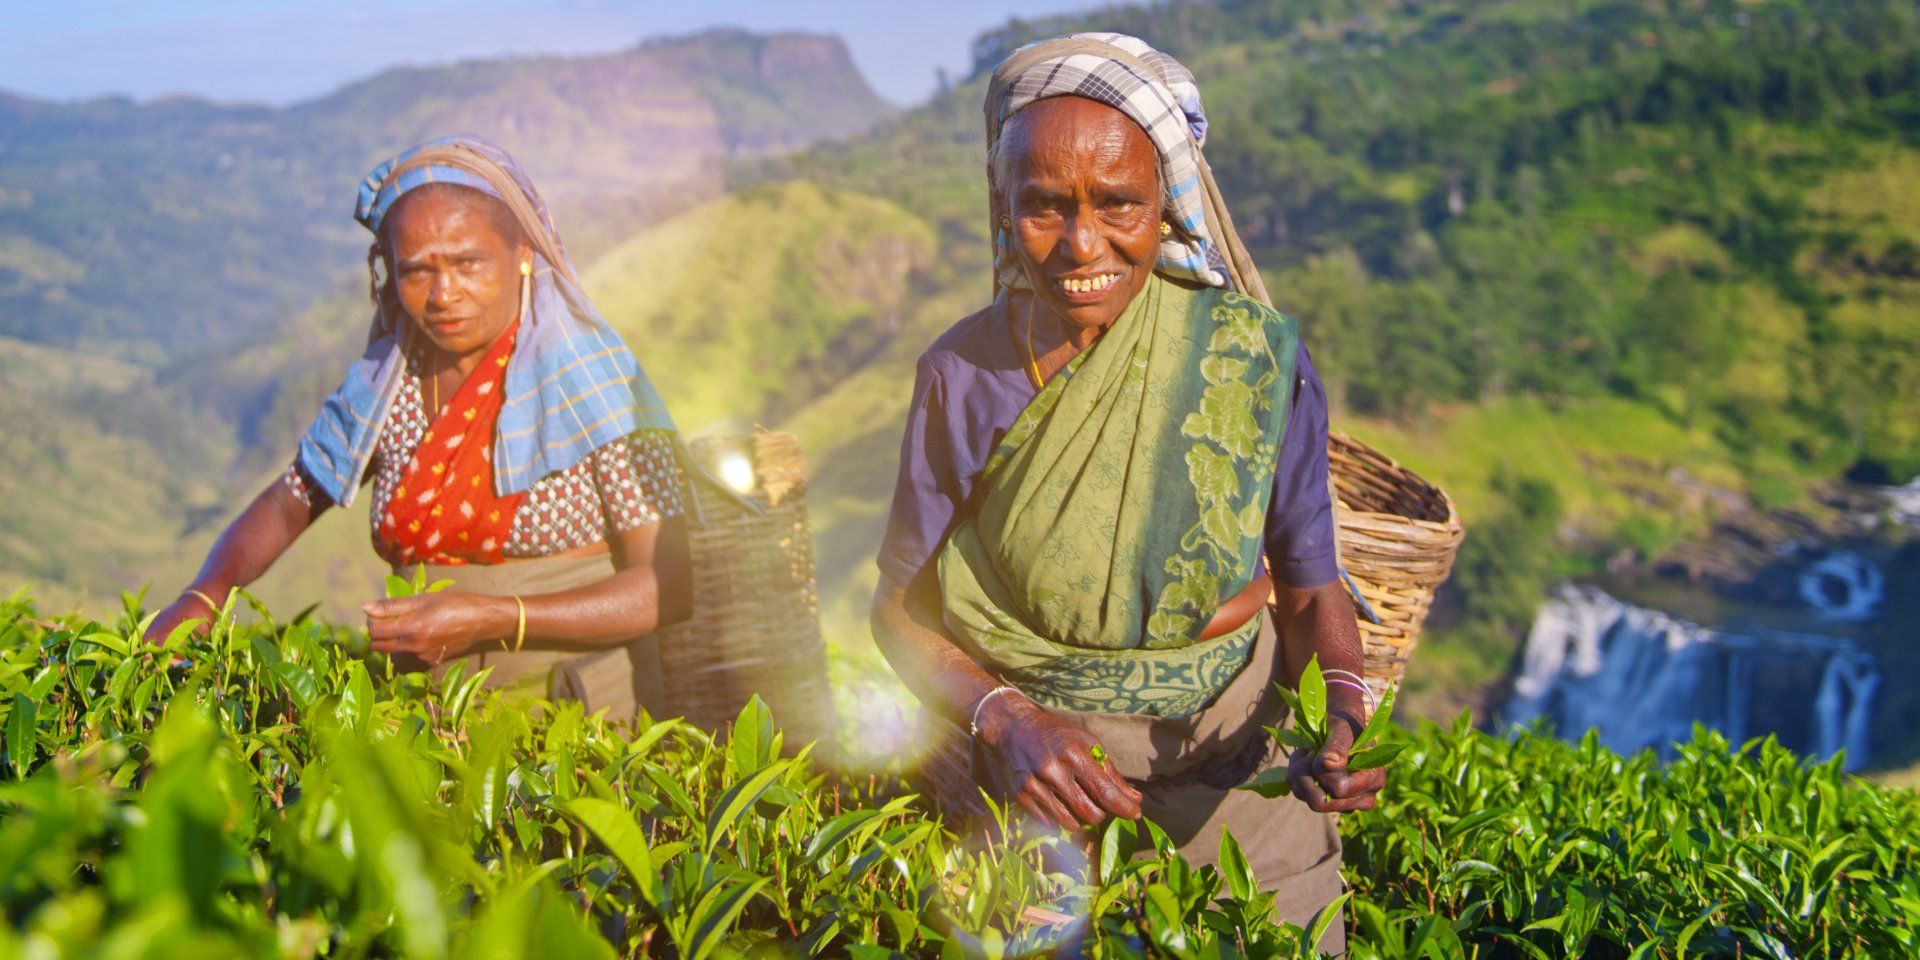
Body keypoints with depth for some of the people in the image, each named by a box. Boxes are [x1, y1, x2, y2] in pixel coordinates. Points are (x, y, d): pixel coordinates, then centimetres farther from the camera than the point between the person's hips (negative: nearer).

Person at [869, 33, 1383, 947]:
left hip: (1239, 774, 0)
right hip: (1034, 796, 0)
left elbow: (1310, 587, -1)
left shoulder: (1256, 355, -11)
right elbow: (901, 608, -4)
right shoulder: (963, 374, -11)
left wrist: (1345, 706, -21)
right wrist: (1001, 718, -22)